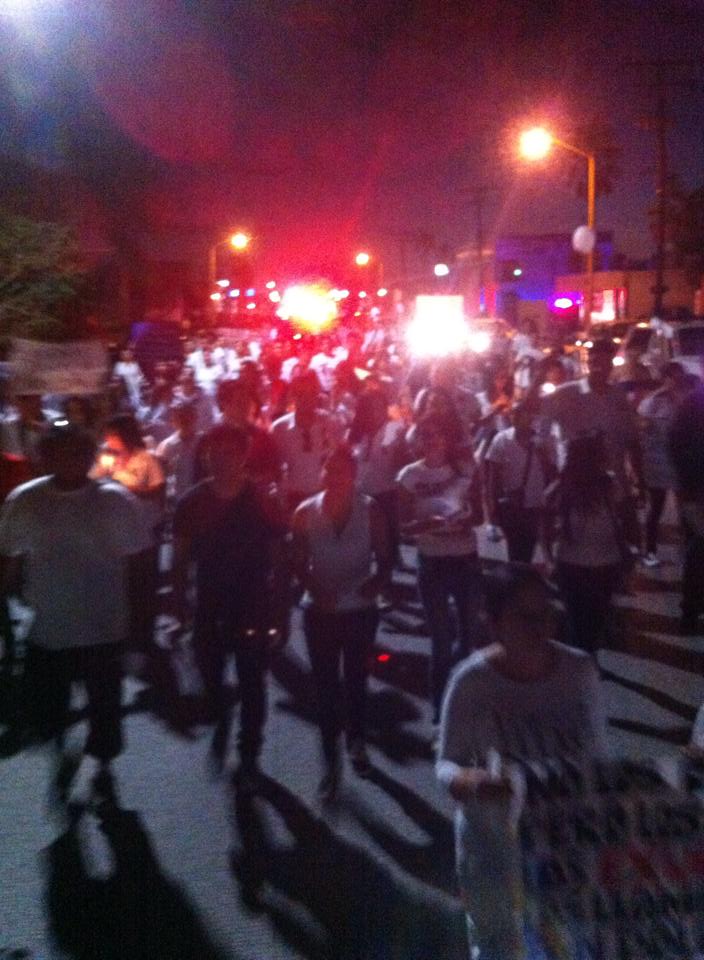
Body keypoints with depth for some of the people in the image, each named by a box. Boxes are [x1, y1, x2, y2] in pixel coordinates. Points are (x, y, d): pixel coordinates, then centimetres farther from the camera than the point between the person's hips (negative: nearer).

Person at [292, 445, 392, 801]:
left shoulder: (370, 510, -9)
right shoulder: (305, 513, -7)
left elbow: (384, 558, -1)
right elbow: (299, 563, -1)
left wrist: (375, 585, -19)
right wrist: (317, 591, -16)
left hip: (360, 609, 0)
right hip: (320, 611, 0)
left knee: (356, 679, 16)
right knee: (325, 685, 5)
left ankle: (356, 743, 40)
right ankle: (331, 760, 19)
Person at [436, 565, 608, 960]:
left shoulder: (579, 670, -14)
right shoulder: (472, 682, -24)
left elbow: (597, 754, 0)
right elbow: (447, 764, -15)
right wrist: (469, 781, -37)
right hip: (494, 842, -2)